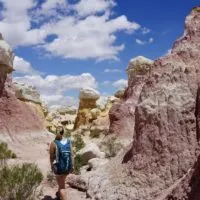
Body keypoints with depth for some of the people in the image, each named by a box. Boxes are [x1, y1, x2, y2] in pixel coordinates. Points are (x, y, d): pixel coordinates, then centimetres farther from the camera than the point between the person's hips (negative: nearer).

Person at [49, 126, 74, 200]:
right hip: (68, 166, 4)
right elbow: (71, 154, -7)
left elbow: (51, 157, -10)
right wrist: (73, 165, 3)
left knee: (62, 186, 8)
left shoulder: (53, 143, -17)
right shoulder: (68, 141, -8)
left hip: (58, 166, -4)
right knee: (62, 181, 31)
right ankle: (59, 194, 57)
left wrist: (51, 166, 7)